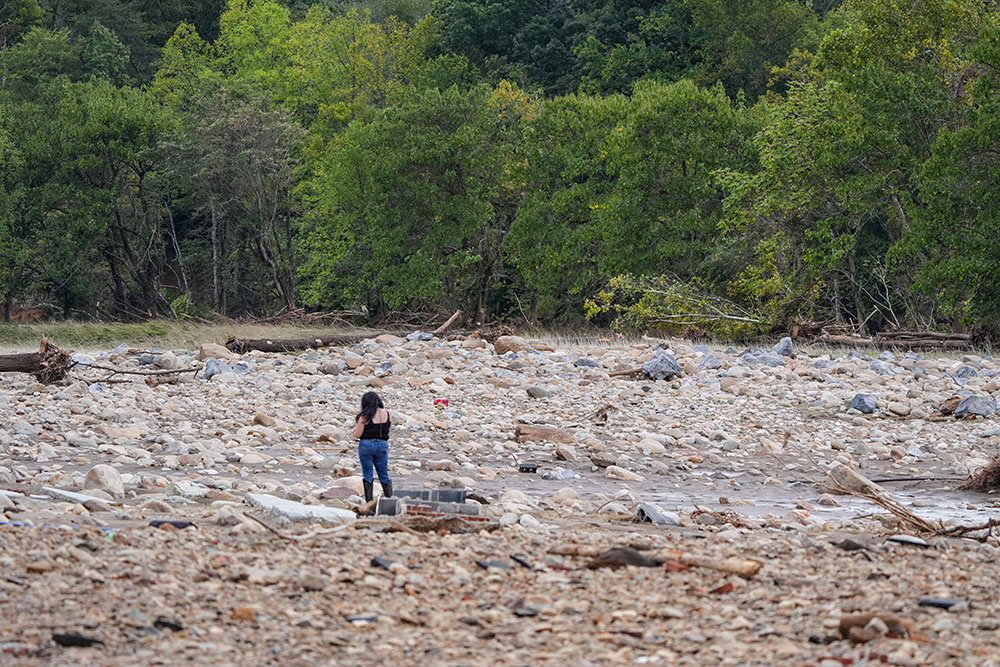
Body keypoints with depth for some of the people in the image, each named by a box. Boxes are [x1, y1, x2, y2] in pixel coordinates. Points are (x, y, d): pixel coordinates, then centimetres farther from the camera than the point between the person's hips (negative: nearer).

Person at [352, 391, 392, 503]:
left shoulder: (365, 416, -13)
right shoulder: (386, 414, -1)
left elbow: (357, 435, -12)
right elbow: (389, 427, 11)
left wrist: (356, 427, 8)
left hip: (367, 444, -3)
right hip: (382, 445, 3)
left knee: (367, 475, 6)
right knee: (384, 475, 14)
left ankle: (369, 501, 8)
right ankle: (389, 497, 13)